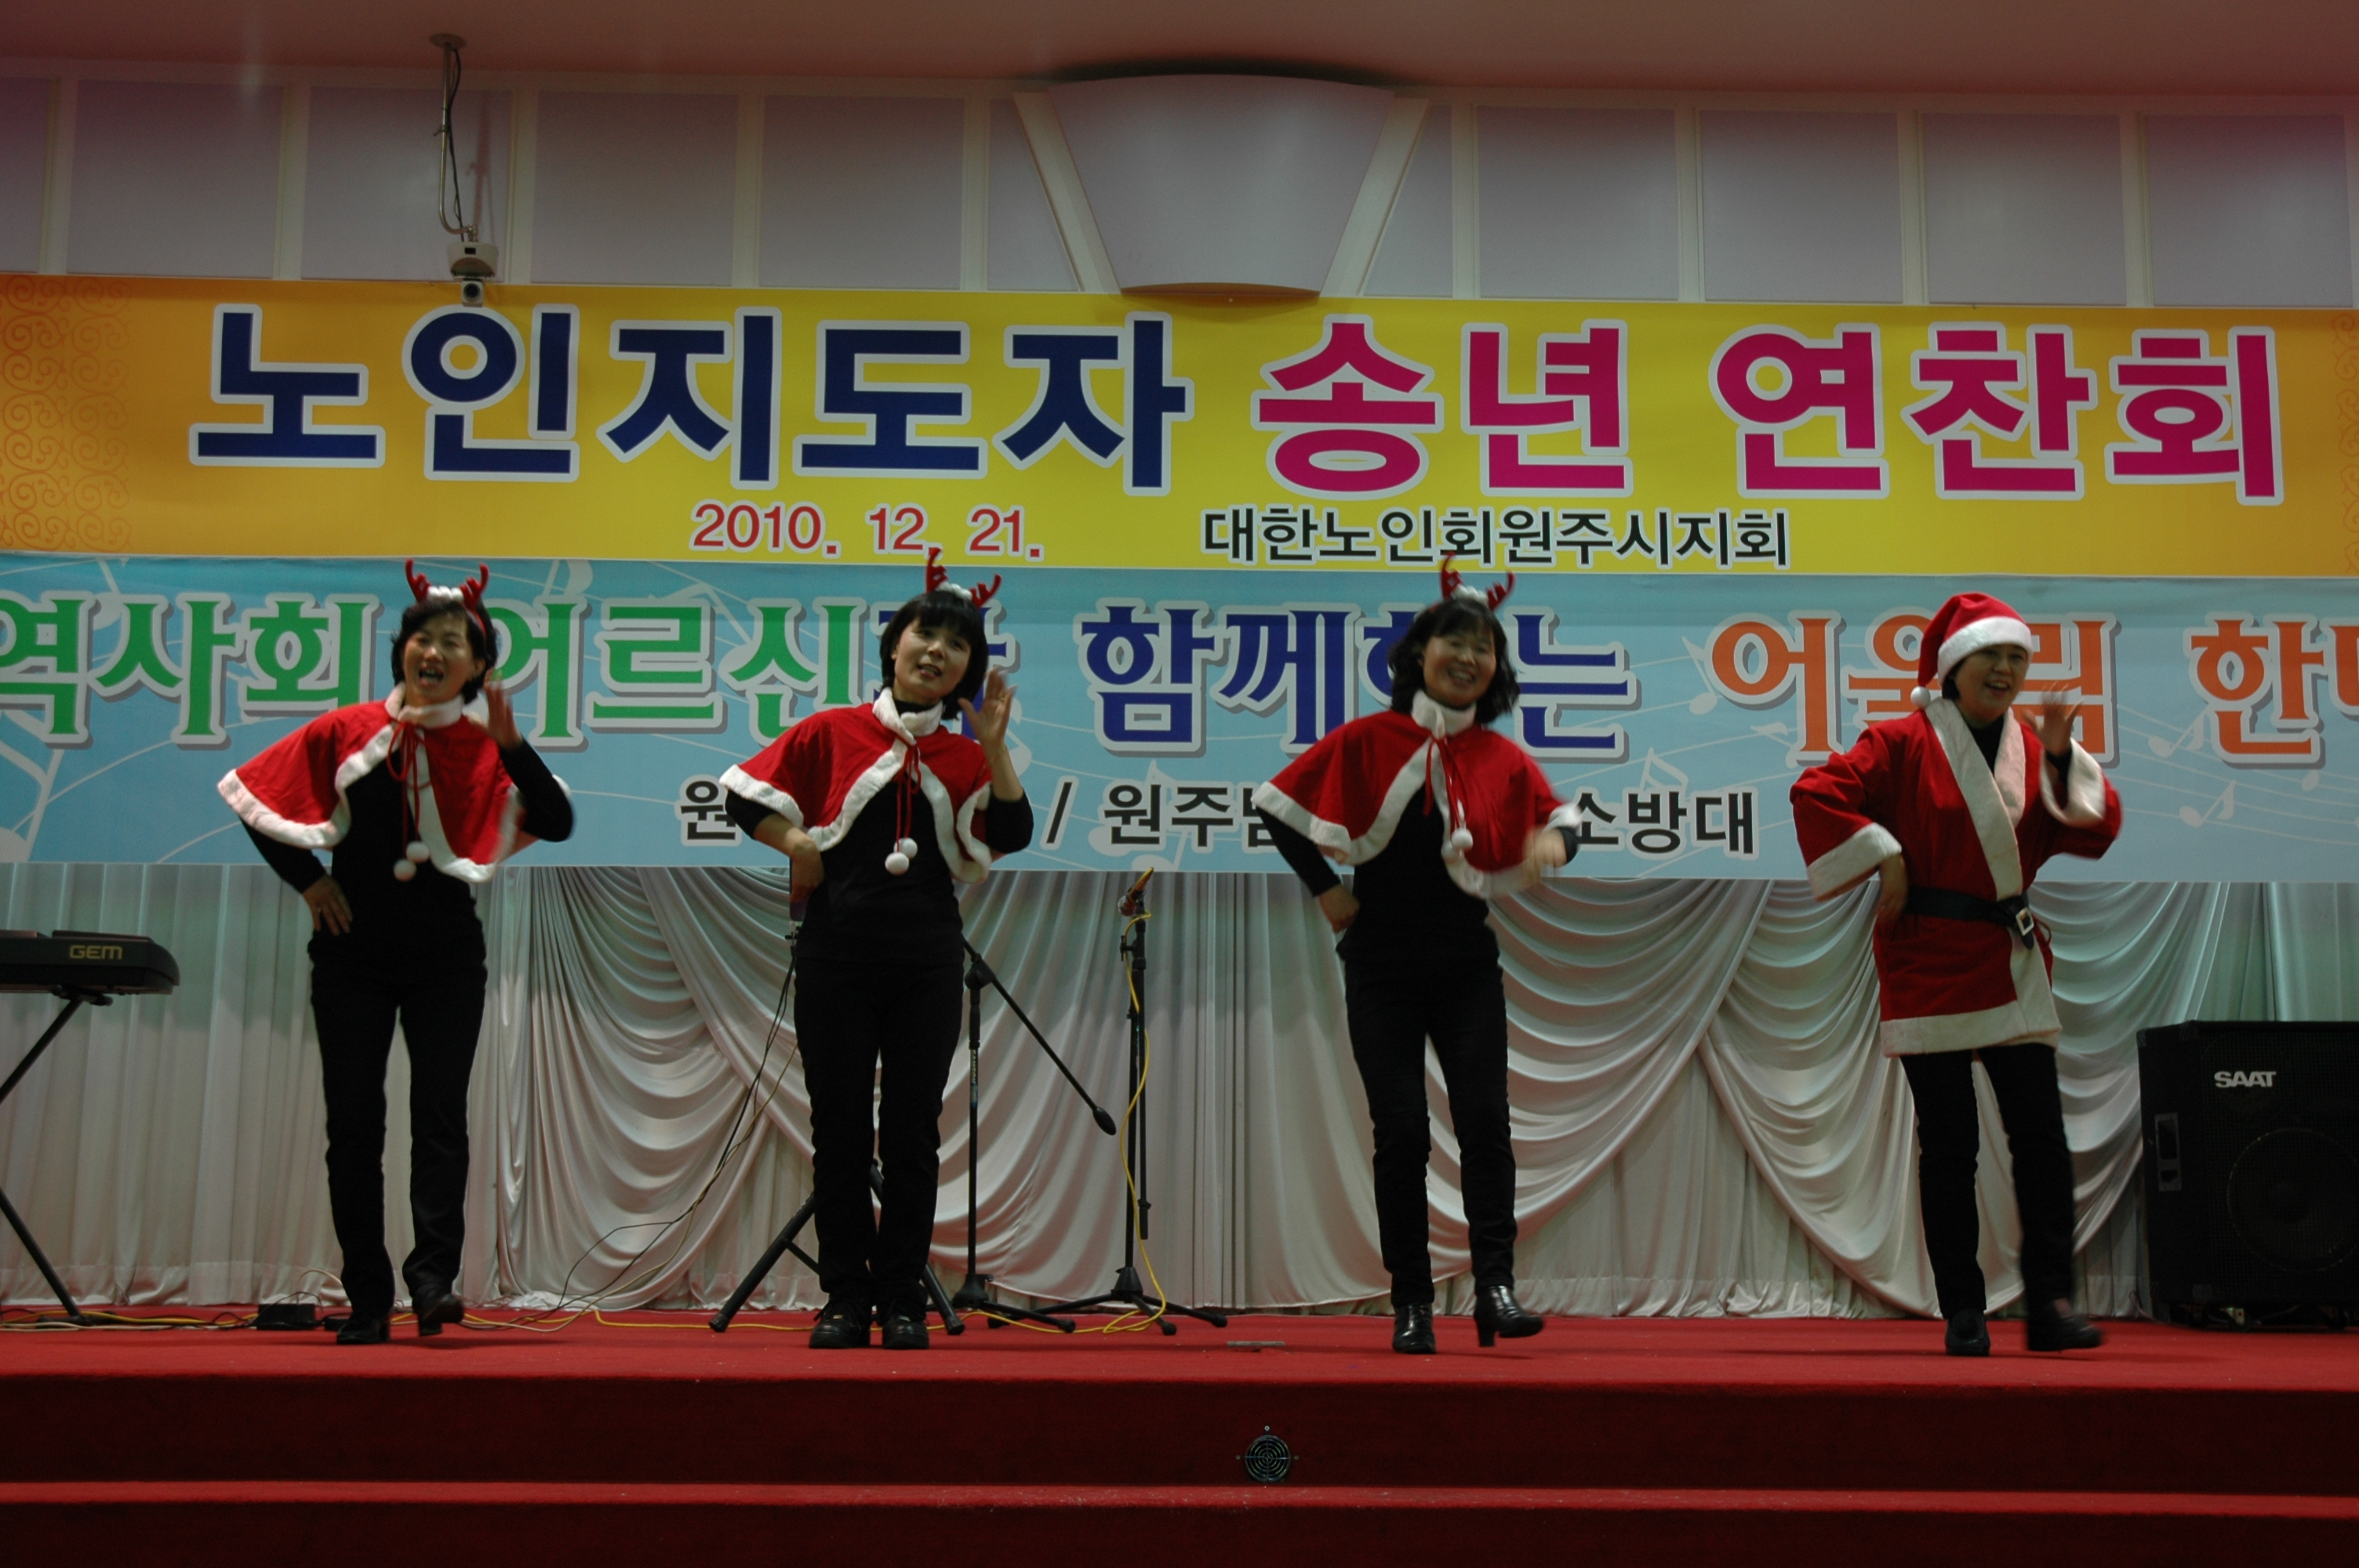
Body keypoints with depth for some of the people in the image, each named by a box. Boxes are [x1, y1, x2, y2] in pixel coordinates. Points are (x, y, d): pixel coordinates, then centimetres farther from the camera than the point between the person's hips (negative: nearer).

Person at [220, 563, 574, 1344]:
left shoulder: (485, 748, -1)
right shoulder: (346, 732, 2)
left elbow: (558, 824, -14)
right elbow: (252, 794, 11)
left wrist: (511, 742, -23)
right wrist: (307, 879, 4)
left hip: (445, 957, -1)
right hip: (354, 952, 1)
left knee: (439, 1112, -10)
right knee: (354, 1124, 3)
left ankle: (434, 1276, -11)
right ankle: (366, 1300, 10)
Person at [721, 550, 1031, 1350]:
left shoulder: (966, 756, 9)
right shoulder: (833, 732, 5)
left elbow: (1013, 835, -6)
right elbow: (744, 792, 6)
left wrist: (994, 742, -10)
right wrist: (798, 845, -4)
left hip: (926, 965, 1)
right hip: (838, 956, -1)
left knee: (912, 1133, 3)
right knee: (840, 1132, 3)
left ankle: (902, 1301, 12)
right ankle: (845, 1299, 13)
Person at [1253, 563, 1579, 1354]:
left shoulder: (1502, 759, 3)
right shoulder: (1366, 740, -2)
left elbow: (1558, 814, 15)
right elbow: (1278, 805, 4)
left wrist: (1555, 838, -9)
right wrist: (1325, 887, 1)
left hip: (1466, 968, 1)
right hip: (1381, 968, -1)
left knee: (1483, 1116, -11)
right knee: (1401, 1131, -1)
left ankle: (1495, 1286, -6)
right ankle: (1410, 1303, 7)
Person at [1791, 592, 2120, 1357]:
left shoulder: (2035, 748, 11)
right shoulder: (1902, 743, -4)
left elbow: (2096, 833, 4)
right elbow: (1815, 792, -12)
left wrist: (2061, 758, -9)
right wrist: (1883, 861, -13)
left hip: (2012, 961, 4)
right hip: (1928, 962, -4)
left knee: (2040, 1130, -3)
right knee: (1947, 1143, 1)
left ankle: (2050, 1305, 4)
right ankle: (1963, 1315, 10)